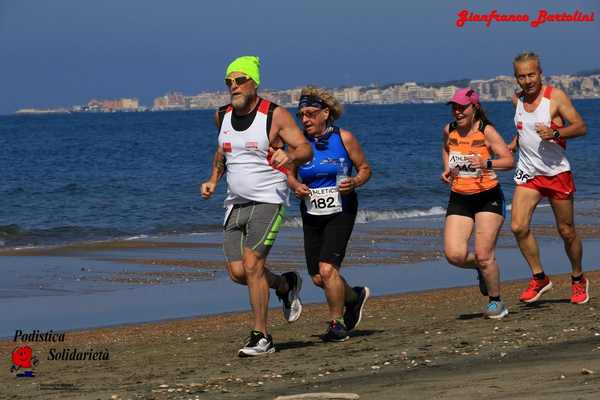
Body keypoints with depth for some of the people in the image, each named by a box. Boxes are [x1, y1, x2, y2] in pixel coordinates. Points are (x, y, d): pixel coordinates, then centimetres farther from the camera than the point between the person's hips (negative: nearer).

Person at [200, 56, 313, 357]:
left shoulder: (275, 115, -9)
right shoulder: (223, 116, 8)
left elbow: (306, 150, -10)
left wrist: (289, 155, -31)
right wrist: (213, 180, 13)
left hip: (268, 201, -6)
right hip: (236, 204, 6)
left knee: (251, 263, -19)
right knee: (237, 272, -1)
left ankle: (261, 337, -8)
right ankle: (285, 285, 30)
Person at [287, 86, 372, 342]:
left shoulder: (344, 138, -7)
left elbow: (365, 169, 2)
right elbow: (290, 174, 12)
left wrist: (354, 182, -18)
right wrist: (296, 186, -10)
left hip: (340, 212, -4)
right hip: (311, 215, 4)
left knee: (327, 269, -18)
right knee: (318, 278, 6)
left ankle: (337, 324, 0)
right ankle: (354, 297, 37)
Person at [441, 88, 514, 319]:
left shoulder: (486, 131, -10)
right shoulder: (449, 130, 3)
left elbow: (509, 160, -13)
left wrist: (486, 163, -31)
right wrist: (447, 169, 9)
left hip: (488, 198, -4)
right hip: (459, 199, 4)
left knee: (484, 255, -8)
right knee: (454, 255, -10)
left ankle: (496, 302, 13)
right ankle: (482, 268, 23)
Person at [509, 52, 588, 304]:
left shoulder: (555, 97, -10)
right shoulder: (518, 100, 6)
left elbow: (581, 127, -12)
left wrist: (554, 133, -26)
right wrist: (512, 146, 11)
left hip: (557, 172, -4)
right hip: (528, 173, 4)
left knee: (567, 231, 6)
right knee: (518, 227, -14)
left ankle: (578, 280, 27)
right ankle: (539, 278, 1)